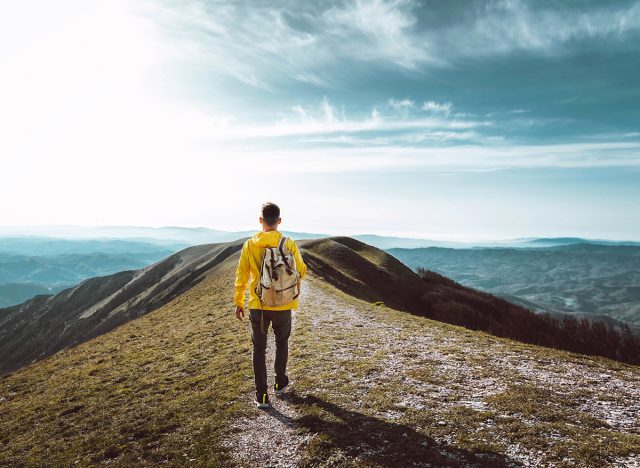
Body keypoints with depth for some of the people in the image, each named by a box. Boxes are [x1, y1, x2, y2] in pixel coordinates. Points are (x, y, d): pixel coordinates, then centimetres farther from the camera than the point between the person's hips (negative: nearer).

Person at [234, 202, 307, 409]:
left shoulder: (250, 245, -7)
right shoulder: (289, 244, -11)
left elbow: (241, 276, -2)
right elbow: (301, 272, -2)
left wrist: (238, 302, 9)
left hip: (258, 305, 0)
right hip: (283, 305, 0)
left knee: (259, 348, 11)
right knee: (282, 343, 23)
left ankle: (261, 396, 13)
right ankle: (280, 382, 36)